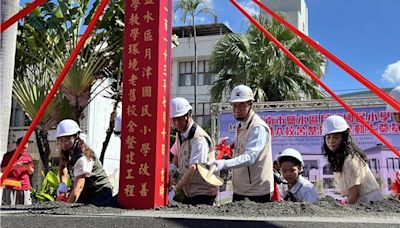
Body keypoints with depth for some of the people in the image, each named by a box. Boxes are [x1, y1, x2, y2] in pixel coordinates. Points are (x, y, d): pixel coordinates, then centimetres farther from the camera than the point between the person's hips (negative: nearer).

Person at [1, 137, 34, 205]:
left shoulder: (28, 156, 13)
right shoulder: (8, 155, 4)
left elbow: (31, 172, 18)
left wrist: (29, 167, -5)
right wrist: (14, 167, -14)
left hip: (25, 187, 3)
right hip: (11, 187, -2)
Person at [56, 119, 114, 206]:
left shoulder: (82, 157, -25)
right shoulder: (68, 151, 2)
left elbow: (79, 186, -33)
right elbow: (63, 165, 22)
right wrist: (62, 183, 3)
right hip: (86, 194, 8)